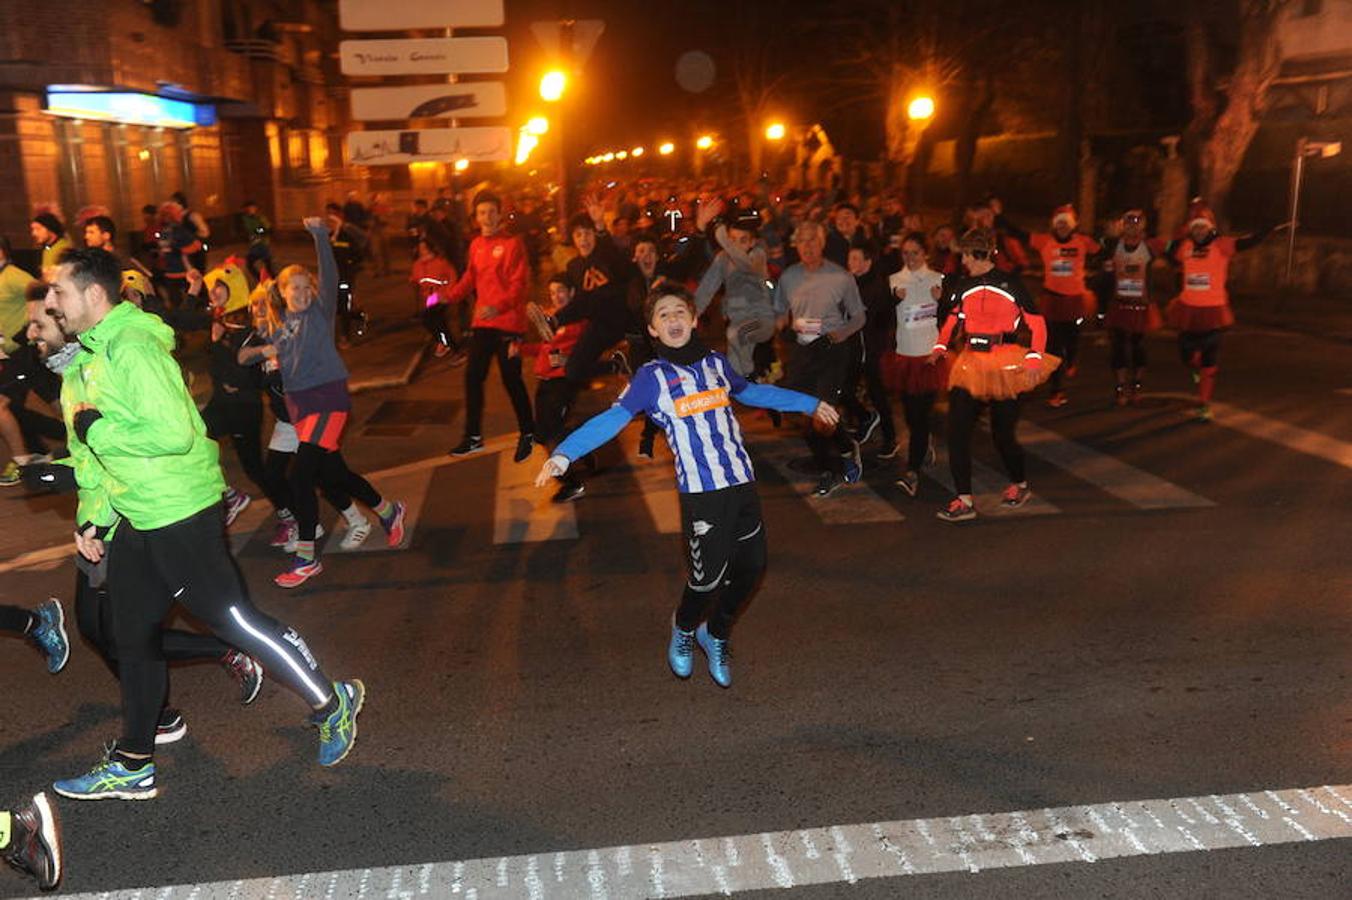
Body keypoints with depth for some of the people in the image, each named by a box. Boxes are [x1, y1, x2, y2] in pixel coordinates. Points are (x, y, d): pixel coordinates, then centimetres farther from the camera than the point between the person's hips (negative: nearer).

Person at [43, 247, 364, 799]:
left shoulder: (130, 346, -18)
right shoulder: (86, 356, 13)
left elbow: (175, 432, -28)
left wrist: (96, 428, -19)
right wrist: (92, 516, 14)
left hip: (180, 511, -10)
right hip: (136, 517, 10)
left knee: (230, 616, -3)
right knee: (133, 636, 15)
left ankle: (330, 703, 14)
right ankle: (132, 767, 29)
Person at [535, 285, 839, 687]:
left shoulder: (716, 362, 11)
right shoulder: (651, 376, -4)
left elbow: (752, 392, 28)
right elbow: (612, 419, -13)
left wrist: (810, 404, 37)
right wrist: (563, 455, -27)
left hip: (742, 481, 5)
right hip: (700, 491, -5)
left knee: (751, 567, 10)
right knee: (708, 576, -6)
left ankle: (715, 633, 38)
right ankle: (684, 629, 30)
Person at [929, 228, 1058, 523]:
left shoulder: (1010, 284, -4)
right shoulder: (963, 286, 8)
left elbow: (1037, 324, -2)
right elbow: (952, 321, 17)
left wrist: (1034, 359, -14)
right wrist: (939, 348, -1)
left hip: (1005, 364, -4)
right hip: (970, 363, 4)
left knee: (1002, 433, 3)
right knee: (957, 429, -10)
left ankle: (1019, 485, 32)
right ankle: (964, 500, -5)